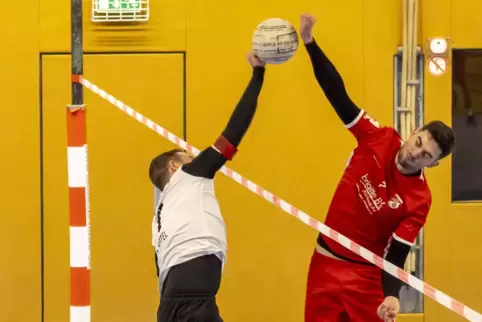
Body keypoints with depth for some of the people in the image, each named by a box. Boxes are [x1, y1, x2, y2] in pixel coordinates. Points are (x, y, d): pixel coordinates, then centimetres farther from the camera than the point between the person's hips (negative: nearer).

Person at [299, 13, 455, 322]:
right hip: (325, 263, 3)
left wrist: (392, 296, -35)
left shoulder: (419, 200, -14)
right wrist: (310, 42, -18)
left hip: (366, 273, -3)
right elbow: (339, 96, -10)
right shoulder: (379, 139, -8)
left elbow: (396, 256, -15)